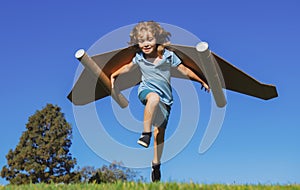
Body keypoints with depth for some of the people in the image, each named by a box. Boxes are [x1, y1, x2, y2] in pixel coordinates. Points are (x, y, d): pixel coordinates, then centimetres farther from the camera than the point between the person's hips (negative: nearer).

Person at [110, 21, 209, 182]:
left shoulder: (168, 55, -10)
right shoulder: (139, 58, -5)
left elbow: (184, 70, 0)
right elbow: (128, 67, 17)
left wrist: (202, 82, 6)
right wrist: (114, 75, 16)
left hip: (165, 98, 1)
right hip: (147, 90, -1)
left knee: (160, 132, 3)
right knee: (154, 97, -41)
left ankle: (156, 164, 21)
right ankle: (146, 134, -32)